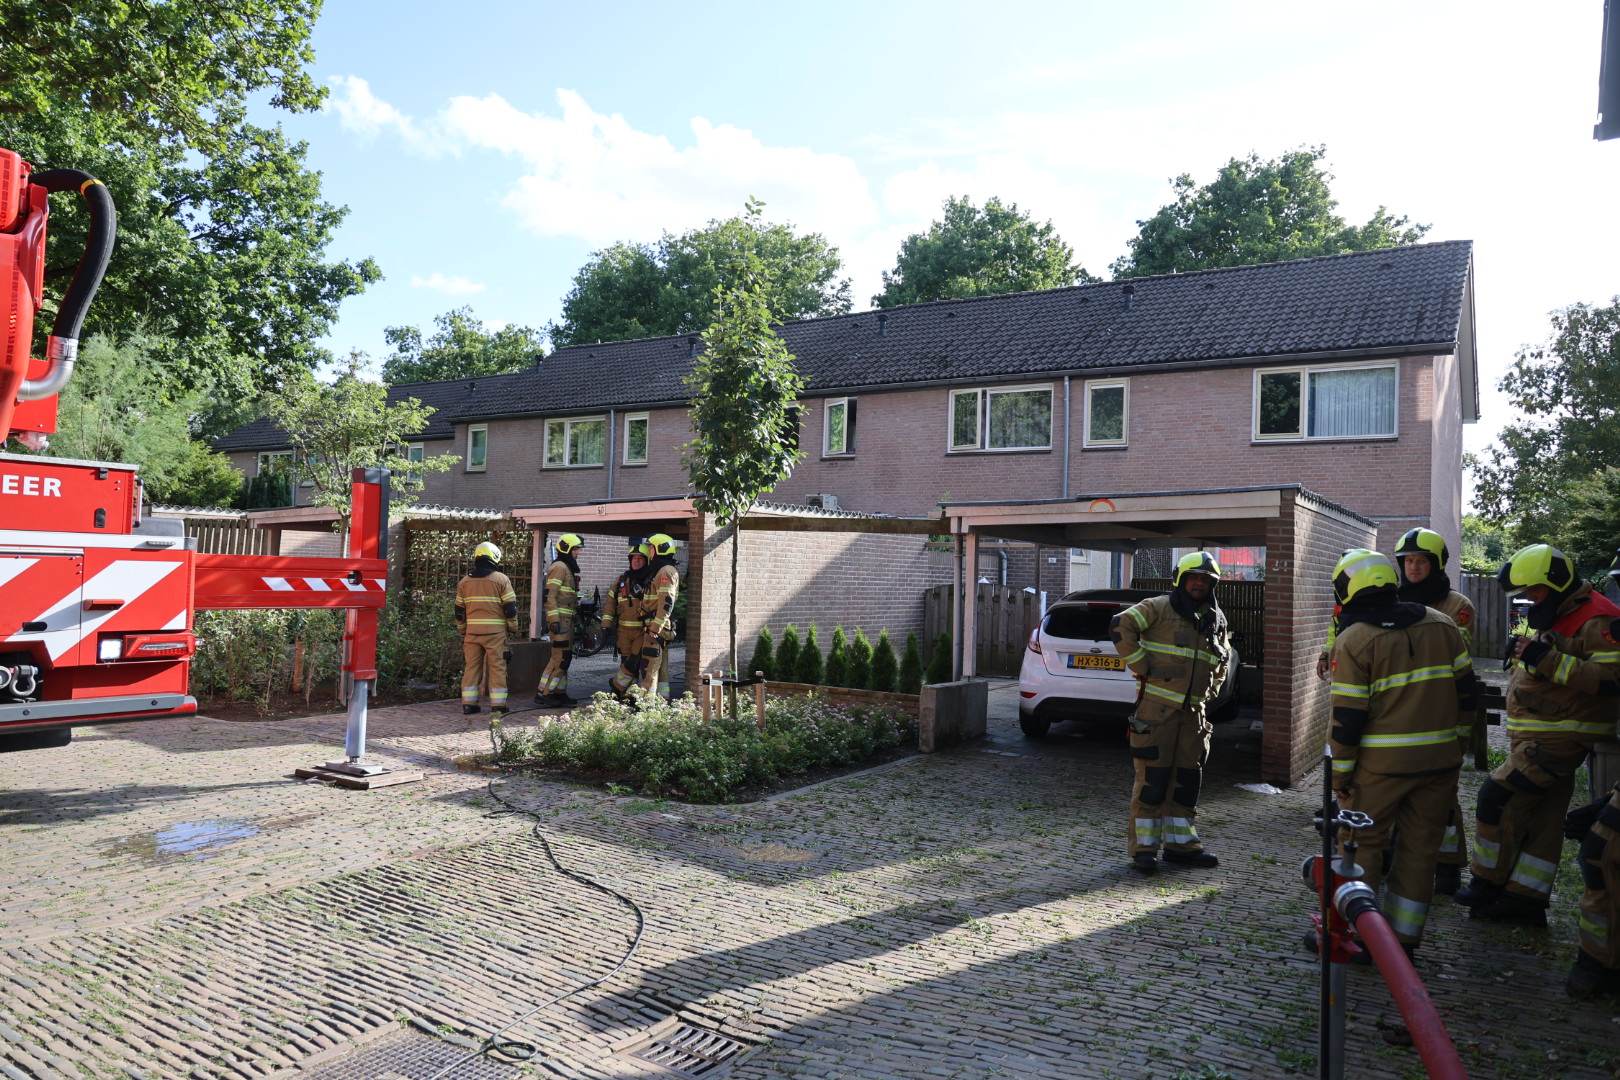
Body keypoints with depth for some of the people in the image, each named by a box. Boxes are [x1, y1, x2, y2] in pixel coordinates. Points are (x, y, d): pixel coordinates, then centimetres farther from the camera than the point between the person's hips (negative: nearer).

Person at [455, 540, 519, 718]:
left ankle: (468, 704, 11)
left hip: (472, 631, 4)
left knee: (471, 667, 10)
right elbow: (510, 607, -5)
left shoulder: (465, 581, 10)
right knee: (497, 667, 0)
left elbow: (459, 610, 15)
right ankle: (498, 705, 0)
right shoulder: (501, 579, -3)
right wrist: (513, 628, 8)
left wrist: (462, 631, 25)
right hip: (495, 631, -4)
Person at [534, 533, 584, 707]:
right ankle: (542, 693, -8)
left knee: (565, 657, 12)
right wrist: (554, 620, -23)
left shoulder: (568, 568, 20)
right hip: (560, 618, -10)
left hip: (566, 619, 10)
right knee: (559, 657, -11)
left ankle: (559, 692, 17)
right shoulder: (559, 567, -11)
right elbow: (551, 595, -18)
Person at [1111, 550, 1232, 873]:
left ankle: (1181, 842, 22)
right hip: (1157, 709, -6)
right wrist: (1142, 666, -15)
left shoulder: (1217, 620, 16)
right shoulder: (1159, 608, -5)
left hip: (1193, 712, 6)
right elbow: (1121, 626, -16)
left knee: (1187, 779, 11)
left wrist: (1211, 688, 18)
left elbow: (1222, 659, 32)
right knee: (1152, 777, -5)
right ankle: (1144, 846, 3)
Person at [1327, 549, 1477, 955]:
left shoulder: (1353, 641, -11)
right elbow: (1465, 693, 8)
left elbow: (1347, 718, -12)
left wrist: (1340, 774, -3)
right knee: (1420, 850, 13)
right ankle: (1403, 939, 20)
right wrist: (1455, 745, 17)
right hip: (1439, 761, 5)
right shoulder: (1442, 625, 5)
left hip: (1380, 765, -5)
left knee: (1360, 846, 8)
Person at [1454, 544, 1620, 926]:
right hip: (1542, 737, 10)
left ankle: (1488, 884, 3)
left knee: (1497, 797, -9)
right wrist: (1525, 656, 12)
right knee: (1541, 818, 12)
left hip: (1558, 738, -10)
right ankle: (1526, 900, 18)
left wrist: (1547, 660, -29)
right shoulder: (1556, 617, 17)